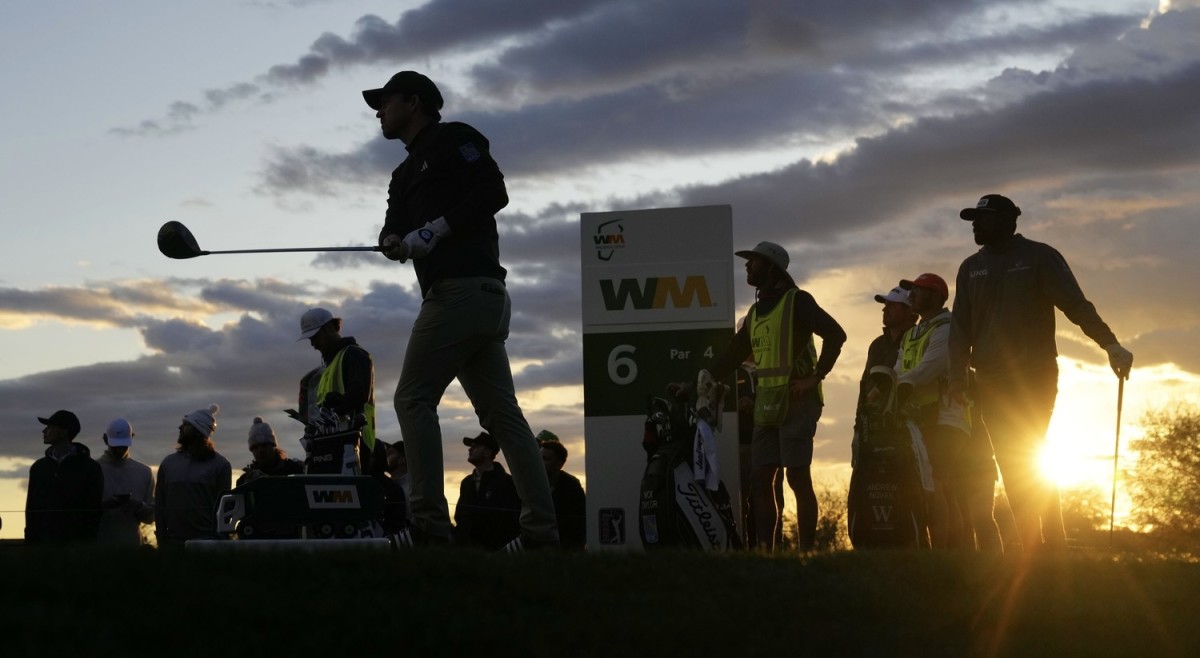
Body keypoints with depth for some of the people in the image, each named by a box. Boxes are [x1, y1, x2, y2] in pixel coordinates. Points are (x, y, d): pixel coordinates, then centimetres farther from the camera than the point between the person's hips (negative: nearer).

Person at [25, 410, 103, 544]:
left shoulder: (90, 468, 0)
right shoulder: (39, 468, 14)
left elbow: (94, 513, -3)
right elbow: (31, 511, 14)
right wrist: (30, 542, 5)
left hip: (77, 548, -4)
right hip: (44, 547, 4)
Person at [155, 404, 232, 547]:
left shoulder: (220, 464, 3)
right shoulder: (169, 462, 12)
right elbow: (160, 505, 10)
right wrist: (162, 540, 1)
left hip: (207, 543, -3)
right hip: (174, 543, 3)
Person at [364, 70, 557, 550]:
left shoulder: (452, 140, 1)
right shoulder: (406, 173, 27)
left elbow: (493, 192, -12)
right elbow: (396, 227, 13)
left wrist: (435, 231, -14)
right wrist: (394, 241, -11)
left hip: (461, 288, -10)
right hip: (485, 295, 10)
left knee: (414, 399, -10)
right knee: (501, 411, 3)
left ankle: (430, 522, -15)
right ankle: (541, 527, 0)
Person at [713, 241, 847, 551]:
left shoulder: (796, 301, -4)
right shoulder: (756, 311, 20)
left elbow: (835, 334, -14)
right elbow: (731, 357, 27)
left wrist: (816, 376, -16)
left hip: (797, 402, -8)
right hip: (767, 406, 8)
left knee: (798, 478, -9)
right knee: (760, 480, 4)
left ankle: (807, 551, -8)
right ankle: (765, 551, 7)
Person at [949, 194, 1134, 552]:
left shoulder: (1039, 257, 0)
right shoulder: (971, 267, 13)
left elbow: (1075, 304, -9)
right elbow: (961, 326, 8)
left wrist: (1110, 344, -21)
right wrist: (958, 375, -4)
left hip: (1035, 377, -4)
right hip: (991, 383, 4)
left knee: (1029, 461, -11)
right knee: (1011, 464, 0)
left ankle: (1053, 545, -6)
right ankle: (1032, 548, 2)